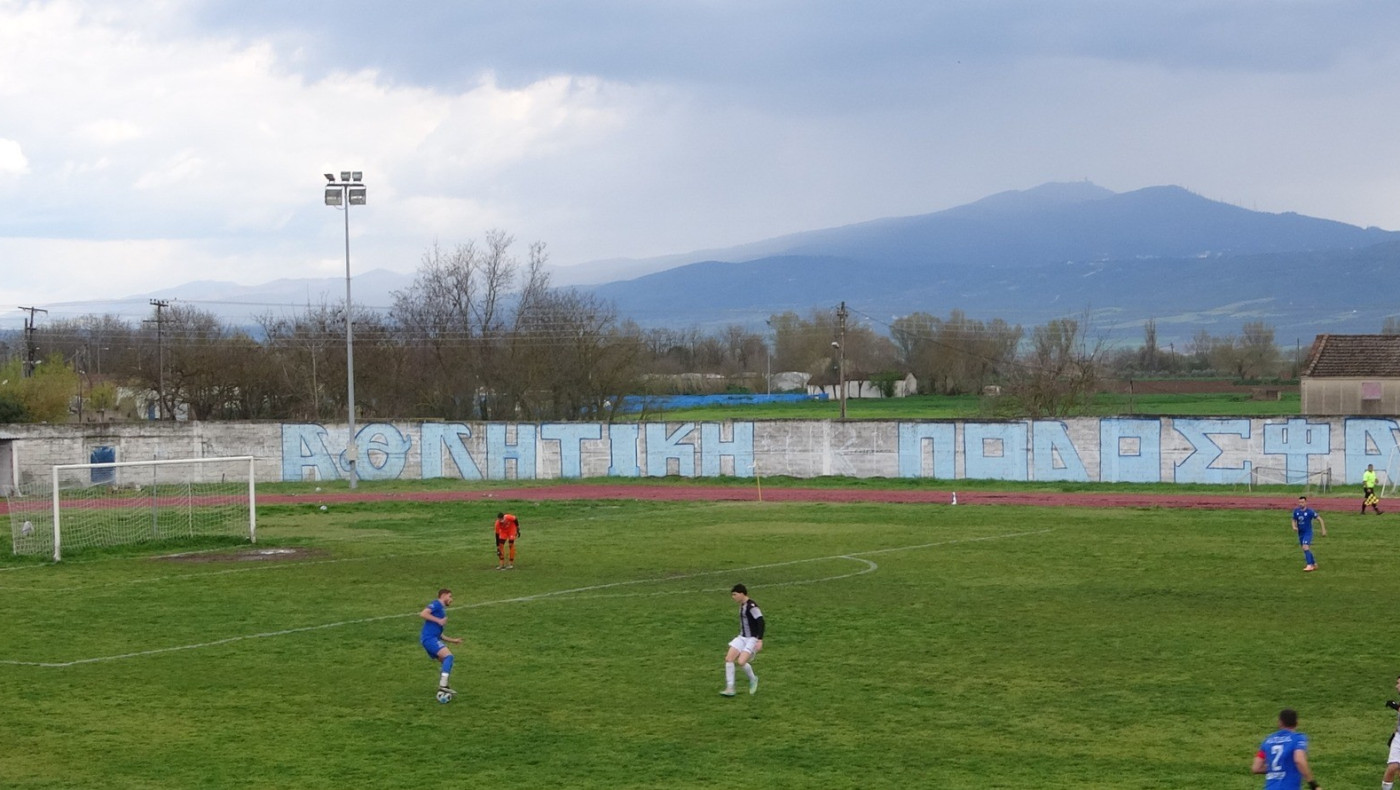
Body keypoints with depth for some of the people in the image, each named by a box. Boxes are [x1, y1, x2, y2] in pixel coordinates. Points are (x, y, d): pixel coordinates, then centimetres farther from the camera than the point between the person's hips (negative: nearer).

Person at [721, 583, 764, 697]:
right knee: (729, 658, -4)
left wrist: (760, 640, -28)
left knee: (741, 661, -21)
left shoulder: (752, 606, -19)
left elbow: (761, 622, -24)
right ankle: (730, 689, -1)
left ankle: (753, 679, 9)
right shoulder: (742, 605, 10)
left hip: (752, 639, -9)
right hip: (742, 637, 9)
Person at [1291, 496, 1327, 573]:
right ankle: (1314, 564, 27)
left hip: (1308, 532, -6)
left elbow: (1320, 519, -5)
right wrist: (1294, 527, -10)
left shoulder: (1310, 511, -14)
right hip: (1300, 533, 6)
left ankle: (1309, 565, -19)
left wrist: (1323, 530, -5)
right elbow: (1294, 520, 12)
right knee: (1306, 549, 12)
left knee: (1305, 547, -21)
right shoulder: (1296, 511, -1)